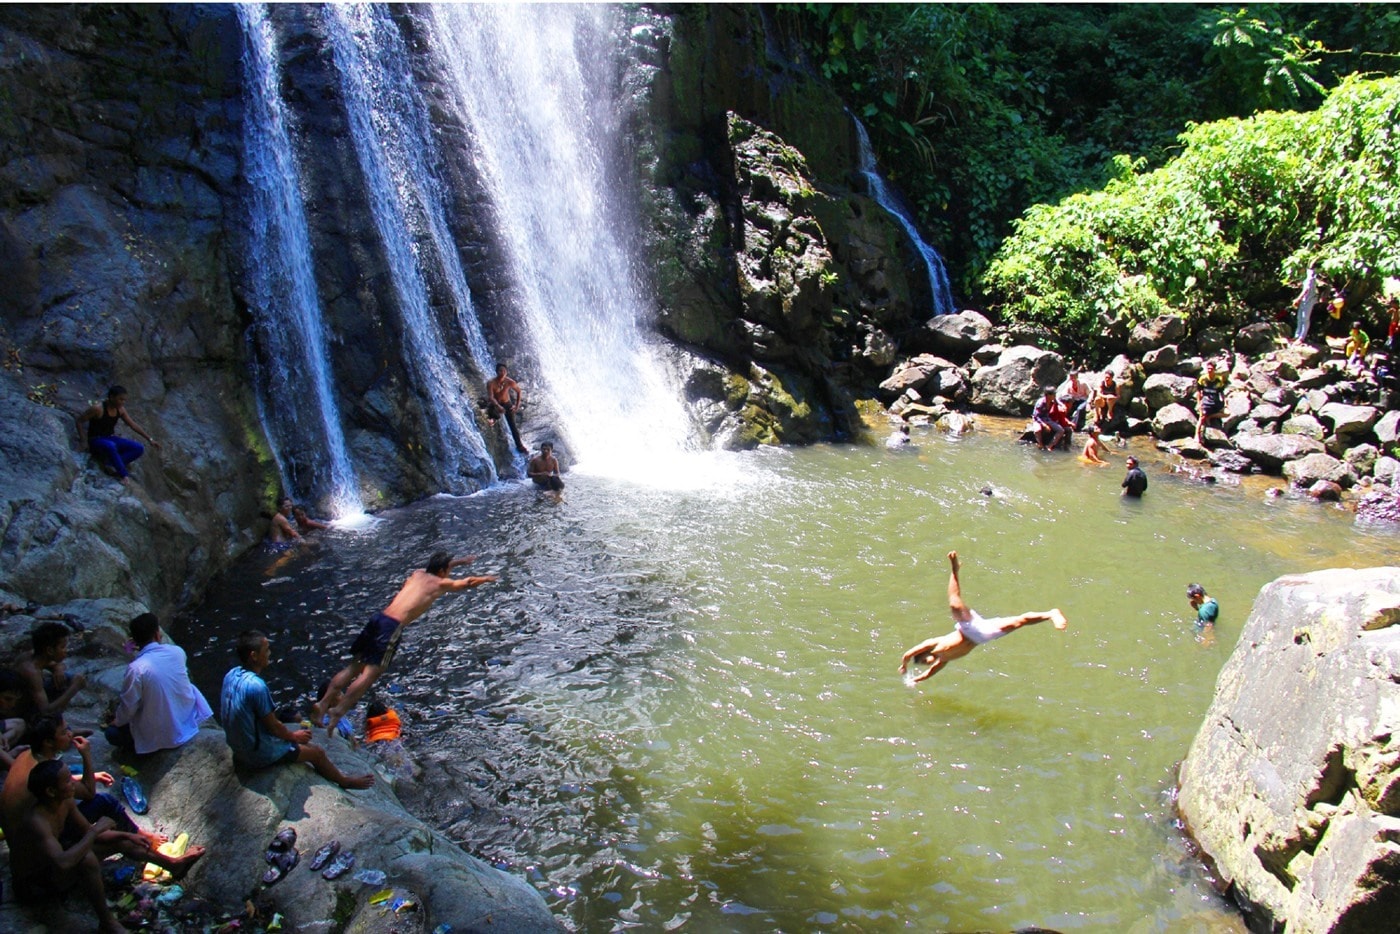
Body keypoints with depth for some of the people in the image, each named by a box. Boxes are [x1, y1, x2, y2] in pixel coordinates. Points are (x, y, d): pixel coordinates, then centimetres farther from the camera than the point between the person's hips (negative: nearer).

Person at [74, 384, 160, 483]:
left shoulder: (120, 409, 1)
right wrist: (83, 441, -15)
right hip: (96, 440, -7)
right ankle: (124, 475, -35)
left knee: (139, 448, -13)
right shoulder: (98, 409, -18)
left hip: (110, 438, 7)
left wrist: (150, 439, 5)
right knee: (110, 446, -43)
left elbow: (133, 425, 8)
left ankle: (110, 463, -23)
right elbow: (79, 420, -11)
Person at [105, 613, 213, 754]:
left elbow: (129, 707, -12)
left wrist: (118, 721, 8)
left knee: (112, 733, 17)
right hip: (188, 719, 4)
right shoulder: (177, 651, -11)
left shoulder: (136, 668, -24)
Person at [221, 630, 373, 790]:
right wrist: (294, 736, 0)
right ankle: (344, 781, 35)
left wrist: (290, 733, 13)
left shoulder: (232, 674, -5)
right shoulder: (256, 686, -32)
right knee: (317, 752, 9)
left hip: (238, 746, 9)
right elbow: (273, 726, -20)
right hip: (258, 754, -8)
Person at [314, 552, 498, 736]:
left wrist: (459, 561, 63)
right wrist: (486, 579, 47)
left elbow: (435, 569, 49)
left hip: (378, 618, 7)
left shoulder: (417, 574, 26)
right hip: (393, 626, -7)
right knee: (371, 673, -10)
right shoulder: (441, 583, 10)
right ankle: (338, 711, -21)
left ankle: (324, 702, 5)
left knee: (354, 666, 12)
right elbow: (468, 583, 27)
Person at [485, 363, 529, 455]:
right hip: (495, 404, -2)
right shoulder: (491, 383, -25)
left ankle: (519, 445, 7)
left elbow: (519, 391, -4)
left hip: (507, 403, 2)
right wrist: (498, 406, -51)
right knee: (496, 415, -35)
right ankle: (493, 418, 4)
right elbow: (491, 397, -34)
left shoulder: (509, 382, -18)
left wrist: (517, 406, -9)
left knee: (513, 425, -2)